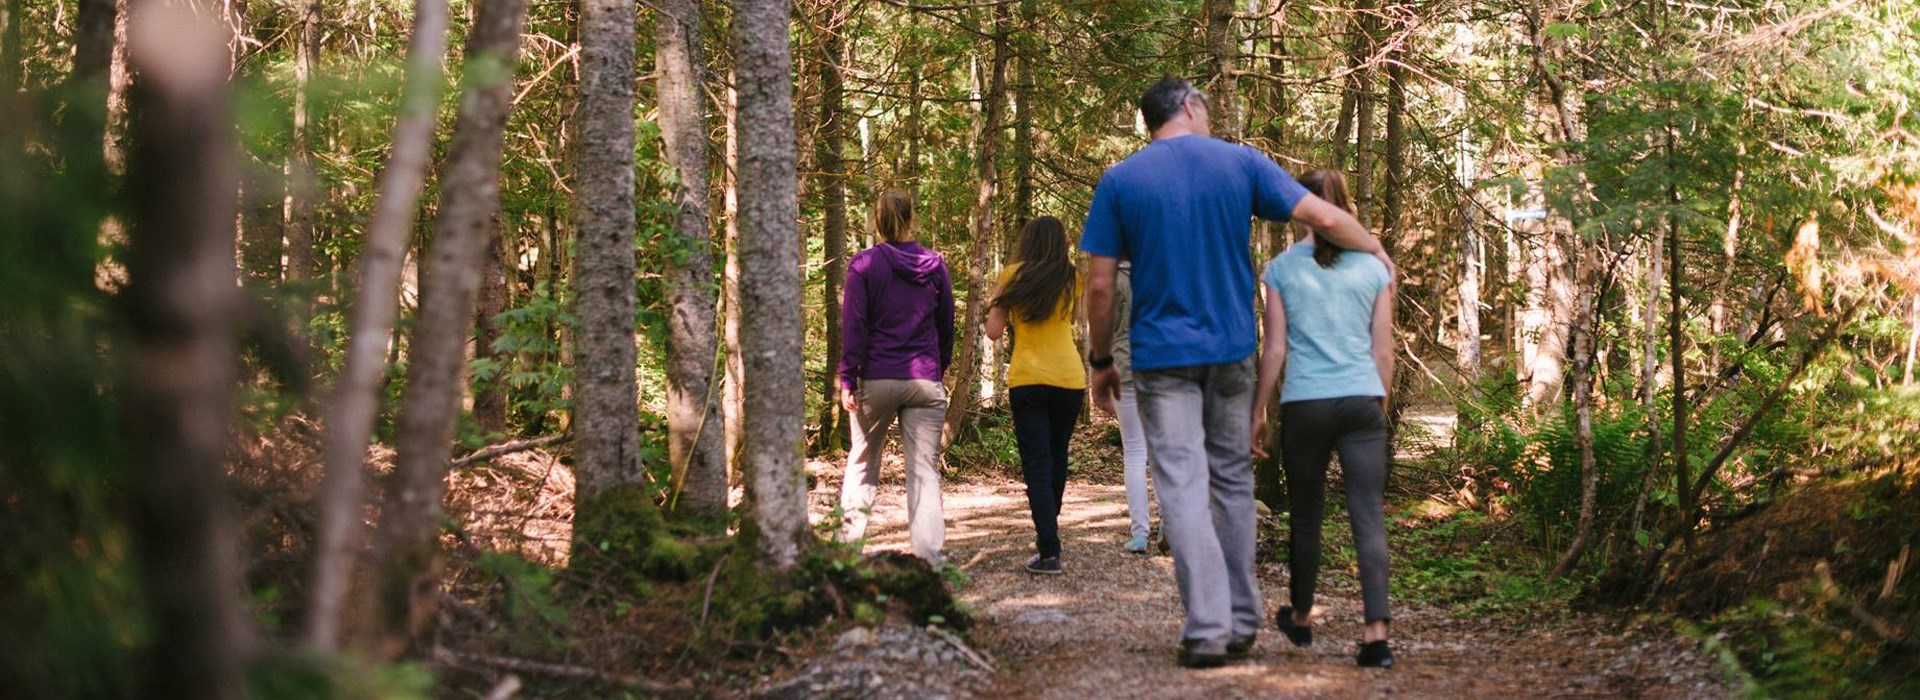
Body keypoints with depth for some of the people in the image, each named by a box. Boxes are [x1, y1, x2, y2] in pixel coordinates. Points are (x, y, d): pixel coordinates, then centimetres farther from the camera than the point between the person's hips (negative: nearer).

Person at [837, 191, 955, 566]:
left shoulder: (864, 265, -4)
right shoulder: (935, 266, 6)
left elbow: (853, 326, -6)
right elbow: (946, 326, 12)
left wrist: (847, 380, -4)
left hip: (877, 380, -1)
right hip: (925, 381, 1)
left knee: (862, 462, 14)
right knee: (925, 468, 0)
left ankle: (850, 540, 14)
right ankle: (929, 553, -8)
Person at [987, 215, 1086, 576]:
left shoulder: (1014, 276, -2)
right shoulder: (1071, 279, 5)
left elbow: (994, 330, -3)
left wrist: (999, 300, 13)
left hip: (1028, 380, -3)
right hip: (1069, 377, 3)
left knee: (1037, 465, -4)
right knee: (1057, 458, 20)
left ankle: (1049, 551, -15)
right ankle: (1047, 531, 36)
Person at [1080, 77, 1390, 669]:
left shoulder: (1119, 182, -1)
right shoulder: (1241, 164, 1)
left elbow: (1100, 286, -3)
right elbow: (1326, 219, -1)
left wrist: (1100, 362, 8)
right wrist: (1379, 256, 17)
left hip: (1161, 358, -2)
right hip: (1232, 352, 2)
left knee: (1182, 487, -3)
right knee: (1233, 480, 13)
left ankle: (1208, 628, -9)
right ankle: (1242, 622, 17)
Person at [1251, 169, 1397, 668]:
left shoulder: (1282, 268, 1)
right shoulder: (1373, 268, 5)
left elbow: (1275, 350, -1)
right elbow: (1384, 351, 7)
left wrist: (1257, 410, 8)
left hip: (1305, 404, -1)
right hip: (1362, 402, 1)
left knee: (1306, 516, 13)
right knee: (1369, 516, -4)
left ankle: (1301, 618, 31)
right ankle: (1376, 630, -16)